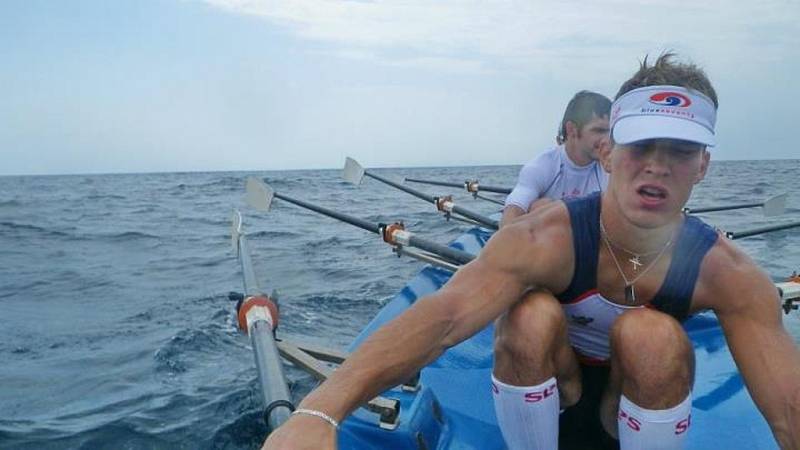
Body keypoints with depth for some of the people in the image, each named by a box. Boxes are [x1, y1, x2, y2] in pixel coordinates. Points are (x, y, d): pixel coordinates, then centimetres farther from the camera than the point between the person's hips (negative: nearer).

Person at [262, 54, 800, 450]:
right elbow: (442, 315, -46)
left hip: (647, 399, 1)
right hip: (542, 385, 0)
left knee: (652, 334, -32)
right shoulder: (547, 238, -30)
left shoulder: (727, 273, -22)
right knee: (532, 313, -34)